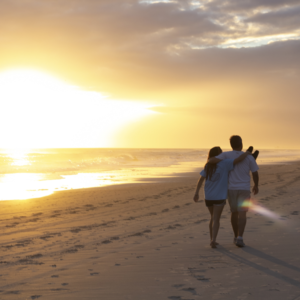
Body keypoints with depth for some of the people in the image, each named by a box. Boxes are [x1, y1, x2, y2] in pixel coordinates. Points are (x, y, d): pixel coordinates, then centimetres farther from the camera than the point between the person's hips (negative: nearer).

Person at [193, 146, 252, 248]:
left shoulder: (207, 166, 6)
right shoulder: (225, 164, -8)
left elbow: (201, 179, 0)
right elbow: (239, 159, -16)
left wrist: (196, 193, -1)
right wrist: (247, 153, 2)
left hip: (208, 197, 5)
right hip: (219, 197, -5)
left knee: (213, 217, 19)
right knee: (216, 219, -3)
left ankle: (212, 240, 21)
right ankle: (213, 239, -17)